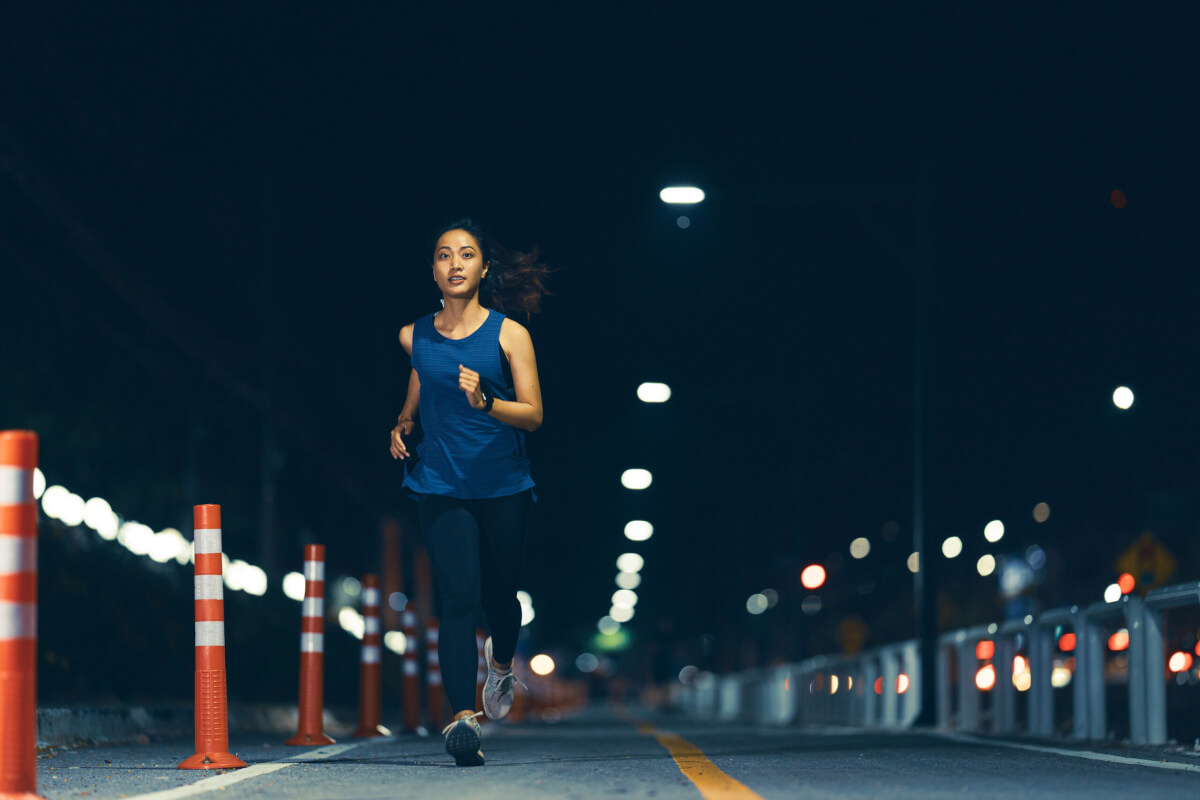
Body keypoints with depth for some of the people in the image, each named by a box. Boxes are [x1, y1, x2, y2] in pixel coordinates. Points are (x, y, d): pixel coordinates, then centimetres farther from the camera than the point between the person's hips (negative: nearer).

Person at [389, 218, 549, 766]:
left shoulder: (509, 334, -3)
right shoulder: (415, 337, 5)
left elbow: (533, 414, -7)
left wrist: (484, 402, -23)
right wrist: (403, 426, 5)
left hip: (503, 488, 0)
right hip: (440, 486, 0)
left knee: (499, 594, 12)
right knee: (459, 596, -15)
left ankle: (501, 661, 47)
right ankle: (461, 717, -23)